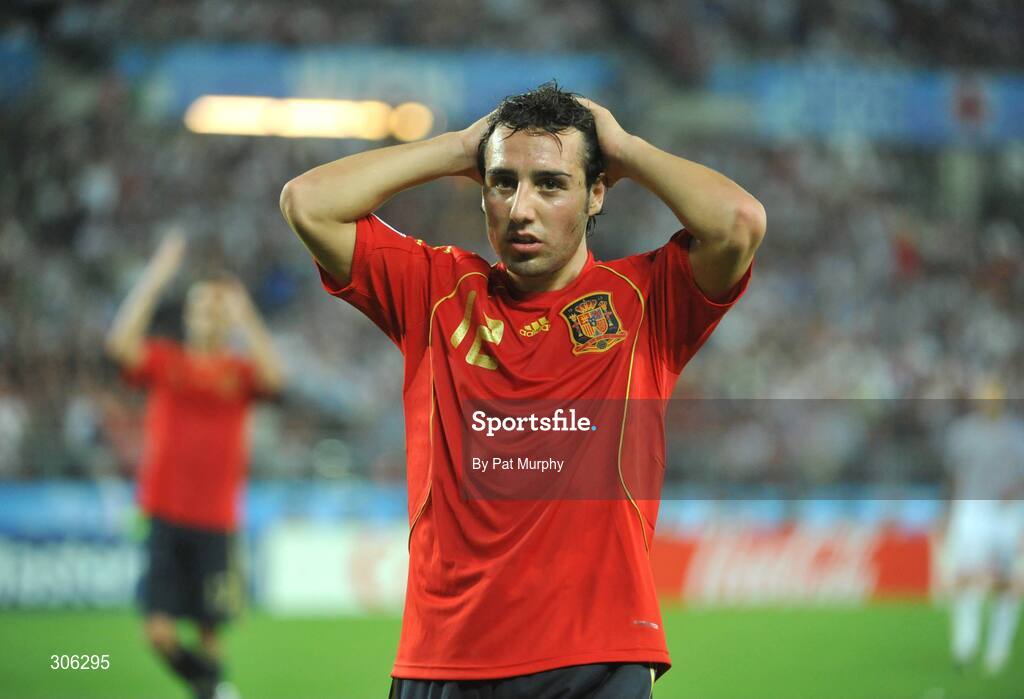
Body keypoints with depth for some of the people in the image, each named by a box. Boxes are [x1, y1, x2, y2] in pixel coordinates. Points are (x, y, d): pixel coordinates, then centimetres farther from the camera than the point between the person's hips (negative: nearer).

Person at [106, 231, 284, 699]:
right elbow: (121, 342, -13)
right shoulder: (165, 362, 6)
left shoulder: (238, 374, 6)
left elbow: (272, 376, -16)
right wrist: (155, 279, -15)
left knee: (210, 634, 4)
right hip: (165, 518, 0)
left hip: (216, 522, 0)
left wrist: (245, 317, -18)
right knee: (159, 633, -10)